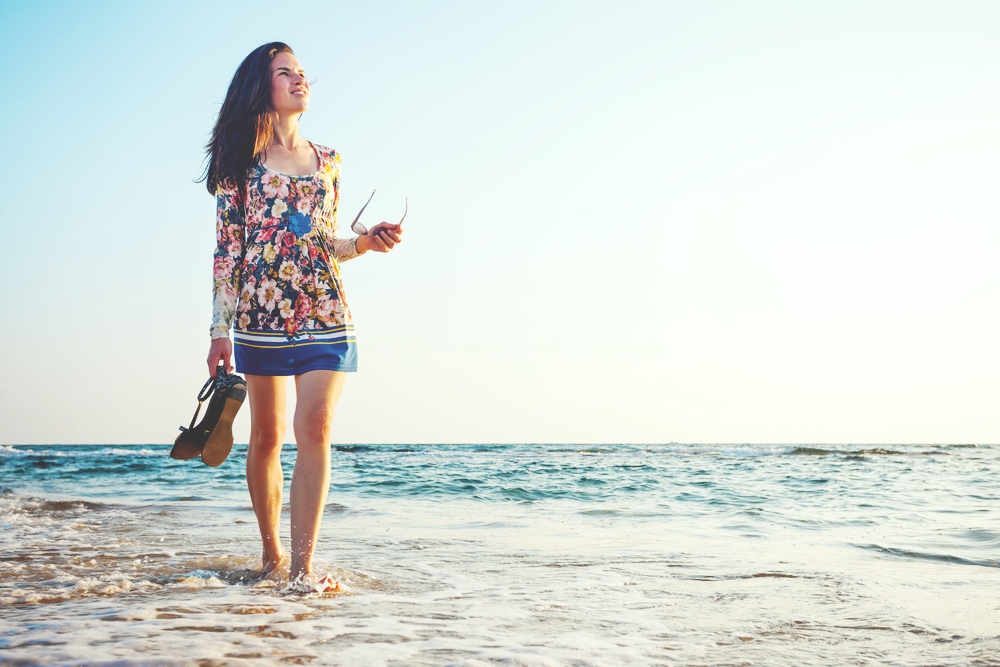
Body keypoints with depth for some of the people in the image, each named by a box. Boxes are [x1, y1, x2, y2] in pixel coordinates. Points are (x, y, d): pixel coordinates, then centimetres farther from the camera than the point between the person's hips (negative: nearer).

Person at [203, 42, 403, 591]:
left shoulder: (326, 160, 16)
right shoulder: (240, 160, 5)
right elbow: (227, 247, 1)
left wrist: (364, 242, -1)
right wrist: (220, 330, -5)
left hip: (325, 314, 2)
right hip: (262, 314, -2)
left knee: (315, 431, -11)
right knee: (266, 438, 5)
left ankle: (303, 565, -12)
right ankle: (271, 552, 21)